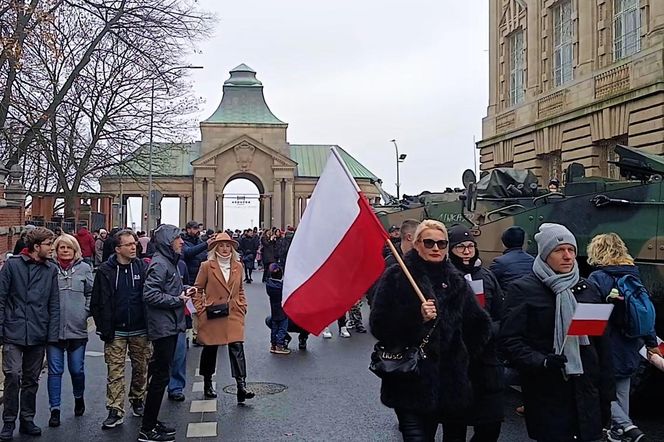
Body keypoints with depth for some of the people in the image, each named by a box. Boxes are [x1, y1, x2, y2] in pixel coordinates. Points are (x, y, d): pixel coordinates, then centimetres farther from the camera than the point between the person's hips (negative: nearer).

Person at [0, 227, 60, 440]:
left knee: (31, 379, 12)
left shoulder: (51, 269, 4)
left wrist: (53, 334, -1)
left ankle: (27, 420, 25)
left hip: (39, 335, 3)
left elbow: (54, 304, 5)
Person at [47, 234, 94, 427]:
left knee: (77, 369, 10)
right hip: (54, 328, -1)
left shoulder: (84, 268, 3)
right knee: (55, 371, 5)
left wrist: (86, 311, -1)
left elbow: (92, 293, 9)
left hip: (77, 328, 1)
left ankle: (79, 398, 36)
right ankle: (55, 410, 14)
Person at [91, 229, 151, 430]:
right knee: (115, 372, 0)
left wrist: (150, 325, -1)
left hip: (140, 330, 2)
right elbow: (97, 302, -3)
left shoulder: (142, 267, 2)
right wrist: (104, 328, -8)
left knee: (141, 368, 12)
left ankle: (138, 400, 31)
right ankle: (115, 411, 7)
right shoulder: (105, 270, -4)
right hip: (116, 331, -2)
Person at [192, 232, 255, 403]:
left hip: (234, 315, 2)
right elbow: (198, 289, 3)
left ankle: (241, 386, -13)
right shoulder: (207, 266, -2)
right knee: (210, 349, 9)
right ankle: (207, 385, 27)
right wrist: (200, 309, -4)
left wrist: (242, 306, 10)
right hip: (212, 315, -2)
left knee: (237, 347, -10)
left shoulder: (238, 266, 9)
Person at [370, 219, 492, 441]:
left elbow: (479, 324, 19)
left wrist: (463, 355, 13)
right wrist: (416, 316, -21)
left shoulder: (455, 281, 9)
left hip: (446, 380, 5)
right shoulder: (396, 277, -5)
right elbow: (378, 324, -12)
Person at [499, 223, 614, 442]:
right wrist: (542, 361, -25)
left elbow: (601, 344, 12)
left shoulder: (588, 289, 11)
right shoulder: (523, 289, -4)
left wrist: (606, 394, 10)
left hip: (586, 394, 4)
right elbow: (510, 341, -10)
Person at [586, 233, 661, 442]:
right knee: (621, 390, 17)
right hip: (628, 348, 7)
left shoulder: (597, 278, -14)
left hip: (606, 347, -7)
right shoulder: (634, 276, 6)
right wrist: (651, 342, 18)